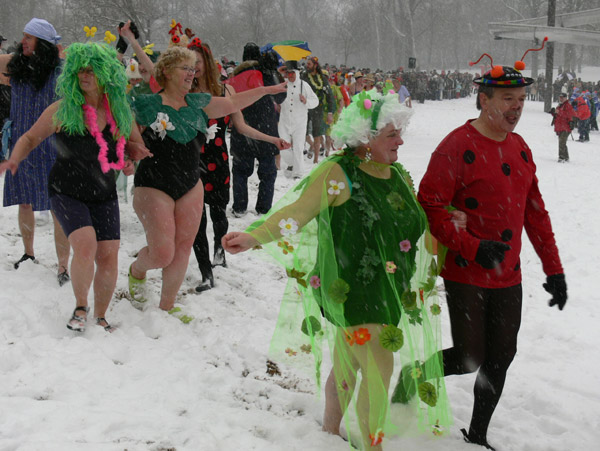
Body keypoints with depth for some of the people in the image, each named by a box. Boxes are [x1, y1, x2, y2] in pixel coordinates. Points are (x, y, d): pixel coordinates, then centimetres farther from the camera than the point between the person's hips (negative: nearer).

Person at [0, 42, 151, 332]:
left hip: (104, 196, 3)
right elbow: (31, 137, 2)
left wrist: (133, 152, -10)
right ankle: (80, 307, 1)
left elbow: (137, 145, 13)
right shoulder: (62, 110, -9)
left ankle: (100, 316, 18)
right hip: (67, 193, -3)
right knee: (85, 246, -24)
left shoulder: (120, 111, -2)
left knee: (108, 257, -4)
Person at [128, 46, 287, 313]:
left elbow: (232, 103, 18)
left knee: (183, 247, 6)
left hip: (191, 187, 6)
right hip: (154, 188, -6)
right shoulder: (147, 106, -10)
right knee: (162, 253, -8)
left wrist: (266, 90, 20)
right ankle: (137, 270, 28)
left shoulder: (198, 103, 7)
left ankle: (166, 306, 22)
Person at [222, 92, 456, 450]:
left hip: (388, 291, 7)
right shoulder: (337, 172, -15)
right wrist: (255, 236, -35)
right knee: (379, 370, -9)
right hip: (351, 290, -7)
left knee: (347, 364, 20)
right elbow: (298, 210, -23)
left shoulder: (398, 173, 9)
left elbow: (415, 225, 22)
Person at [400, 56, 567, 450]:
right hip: (466, 277, -7)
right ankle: (414, 374, 27)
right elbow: (430, 207, -18)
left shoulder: (520, 148, 9)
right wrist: (473, 248, -24)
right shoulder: (458, 147, -14)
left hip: (508, 277, 7)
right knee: (470, 360, -3)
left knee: (500, 358, 11)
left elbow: (535, 212, 14)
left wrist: (554, 269, 12)